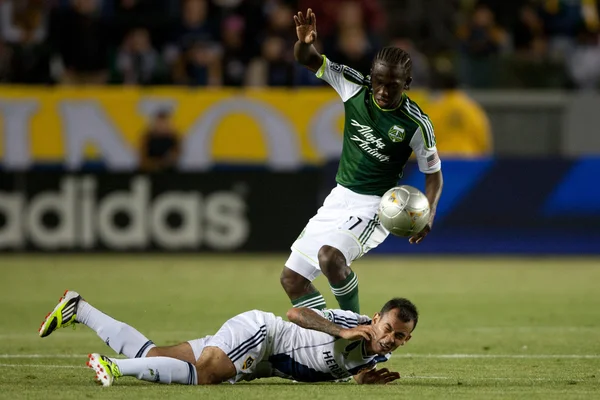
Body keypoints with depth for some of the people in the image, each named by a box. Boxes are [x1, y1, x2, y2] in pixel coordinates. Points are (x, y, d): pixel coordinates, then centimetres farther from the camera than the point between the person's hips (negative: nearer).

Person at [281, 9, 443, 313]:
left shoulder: (416, 124, -15)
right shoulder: (355, 86, -7)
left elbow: (433, 172, -3)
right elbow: (308, 60, -1)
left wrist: (429, 212, -20)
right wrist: (304, 41, -25)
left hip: (374, 205, -6)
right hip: (339, 197, 6)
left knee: (330, 256, -32)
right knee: (291, 278, 2)